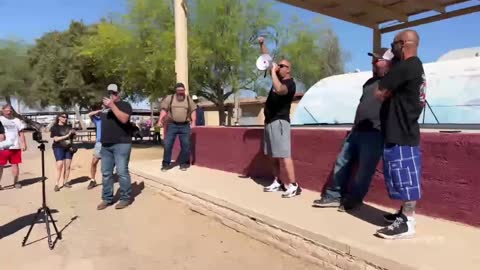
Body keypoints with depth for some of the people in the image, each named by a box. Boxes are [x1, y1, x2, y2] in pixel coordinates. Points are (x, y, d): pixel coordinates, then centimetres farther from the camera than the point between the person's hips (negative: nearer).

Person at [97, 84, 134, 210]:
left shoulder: (124, 105, 0)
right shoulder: (105, 107, 21)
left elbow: (124, 119, -19)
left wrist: (112, 105, -21)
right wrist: (101, 139, 19)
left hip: (121, 144, -7)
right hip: (106, 145, 7)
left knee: (122, 172, -8)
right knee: (106, 173, 7)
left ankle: (125, 198, 2)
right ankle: (107, 198, 16)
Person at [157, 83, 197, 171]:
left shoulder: (188, 99, 9)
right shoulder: (169, 98, 5)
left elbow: (193, 111, 9)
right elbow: (164, 109, 2)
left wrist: (193, 122, -3)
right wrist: (160, 120, -10)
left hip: (185, 126, 1)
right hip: (172, 125, -1)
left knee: (185, 145, 2)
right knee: (167, 144, -3)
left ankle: (183, 163, 15)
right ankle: (166, 164, 8)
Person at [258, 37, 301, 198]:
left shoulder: (290, 83, -10)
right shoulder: (278, 78, 14)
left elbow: (279, 90, -33)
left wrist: (273, 72, -22)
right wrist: (262, 44, 13)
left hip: (279, 121, -9)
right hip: (270, 121, 9)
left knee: (283, 155, -13)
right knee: (273, 155, 10)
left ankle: (293, 186, -11)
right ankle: (278, 182, 17)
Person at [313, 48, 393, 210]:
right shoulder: (371, 82, 21)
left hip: (375, 134, -8)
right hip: (357, 131, 9)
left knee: (364, 170, 0)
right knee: (342, 162, 9)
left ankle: (352, 200, 14)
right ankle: (334, 196, 18)